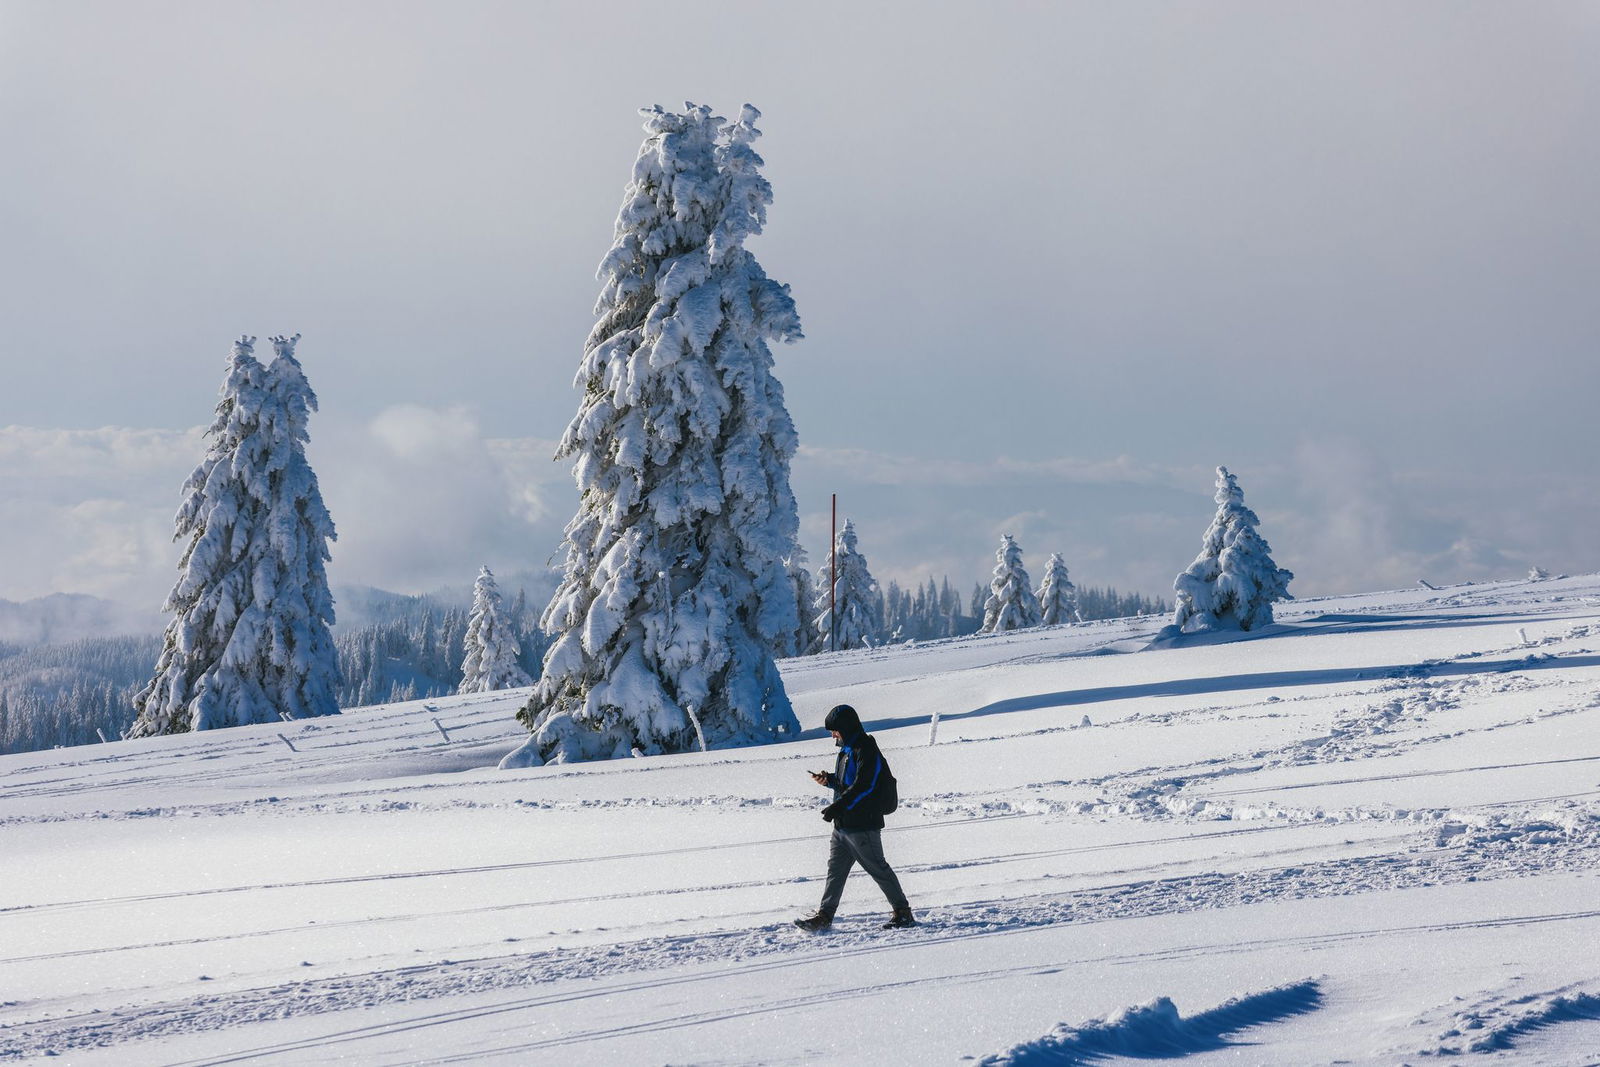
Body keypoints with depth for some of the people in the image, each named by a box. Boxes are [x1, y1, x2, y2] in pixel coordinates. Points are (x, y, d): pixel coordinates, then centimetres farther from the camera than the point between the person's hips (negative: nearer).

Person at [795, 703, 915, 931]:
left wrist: (838, 807, -26)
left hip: (863, 825, -9)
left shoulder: (866, 751, -14)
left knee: (878, 868, -2)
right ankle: (824, 916, 10)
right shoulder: (847, 750, 16)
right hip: (842, 825, 10)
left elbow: (863, 786, -23)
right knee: (836, 869, 8)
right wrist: (829, 780, 5)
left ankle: (903, 913, 7)